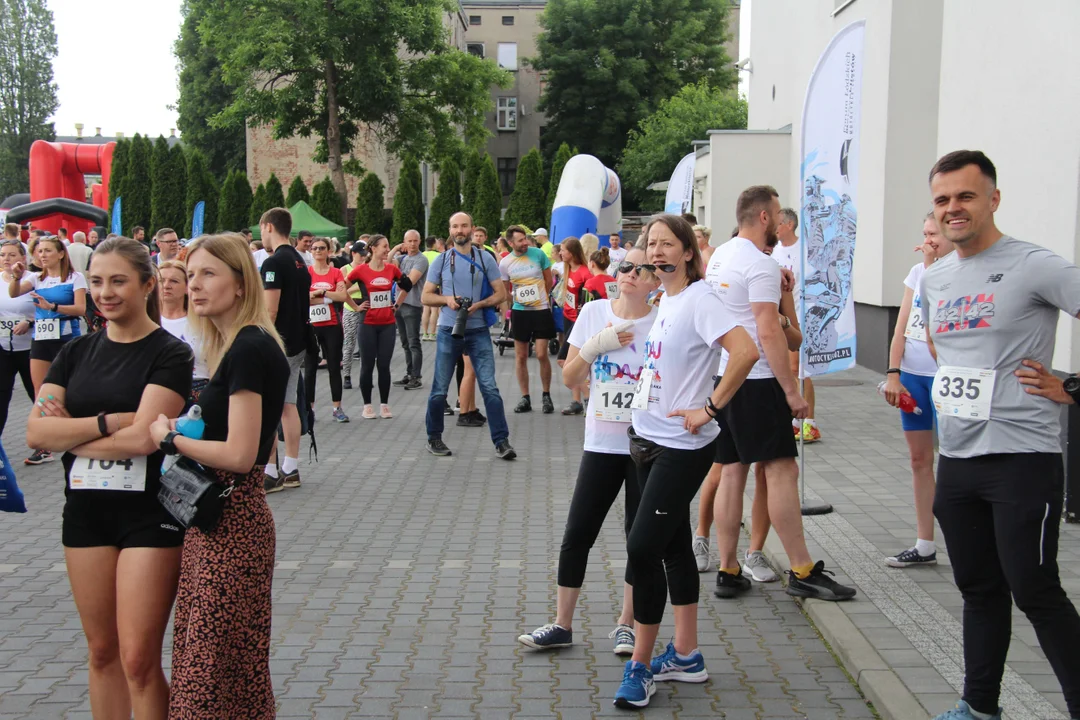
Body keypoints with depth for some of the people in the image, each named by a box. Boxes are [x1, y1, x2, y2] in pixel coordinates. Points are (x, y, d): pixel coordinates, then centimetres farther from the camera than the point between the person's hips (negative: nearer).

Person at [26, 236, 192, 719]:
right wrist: (107, 422, -13)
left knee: (138, 660, -4)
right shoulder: (76, 352, 8)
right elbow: (36, 431, -2)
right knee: (102, 652, 14)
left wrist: (69, 435, -8)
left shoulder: (169, 354, -7)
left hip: (149, 512, -5)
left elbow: (141, 437, -19)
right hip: (85, 511, 5)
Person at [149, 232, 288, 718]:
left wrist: (170, 438, -10)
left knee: (216, 667, 2)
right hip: (213, 519, 10)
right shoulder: (237, 345, 12)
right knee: (203, 660, 18)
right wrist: (182, 429, 3)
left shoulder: (249, 349, -18)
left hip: (231, 524, -10)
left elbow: (239, 455, -22)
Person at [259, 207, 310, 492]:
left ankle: (270, 473, 1)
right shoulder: (300, 262, 13)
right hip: (298, 342, 9)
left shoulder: (274, 263, -15)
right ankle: (290, 470, 16)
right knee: (287, 405, 12)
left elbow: (270, 311, -19)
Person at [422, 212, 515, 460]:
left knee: (489, 387, -6)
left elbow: (501, 294, 2)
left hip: (478, 331, -1)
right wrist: (447, 299, -12)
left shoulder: (485, 259, 2)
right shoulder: (442, 260, 5)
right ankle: (434, 438, 24)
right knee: (440, 388, 8)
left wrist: (479, 304, -16)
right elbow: (426, 296, 7)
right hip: (448, 331, 1)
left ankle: (501, 441, -3)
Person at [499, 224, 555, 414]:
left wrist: (541, 298, 9)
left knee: (542, 354, -5)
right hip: (519, 311, 2)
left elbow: (549, 281, 6)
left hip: (541, 310, -2)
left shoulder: (538, 254, -6)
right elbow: (504, 292, 10)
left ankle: (546, 396, 12)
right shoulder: (505, 263, -2)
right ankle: (525, 398, 15)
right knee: (520, 356, 5)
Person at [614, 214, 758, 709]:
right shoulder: (665, 300, 10)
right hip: (650, 439, 9)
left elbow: (746, 351, -28)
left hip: (681, 446, -9)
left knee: (642, 548, -9)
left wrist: (710, 408, -22)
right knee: (673, 544, 14)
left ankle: (640, 665, 5)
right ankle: (685, 656, 26)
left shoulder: (698, 299, -15)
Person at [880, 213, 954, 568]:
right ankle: (925, 545, 19)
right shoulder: (917, 271, 11)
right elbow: (902, 326, 9)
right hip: (911, 375, 6)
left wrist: (931, 266, -15)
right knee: (919, 459, 10)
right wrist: (893, 373, 3)